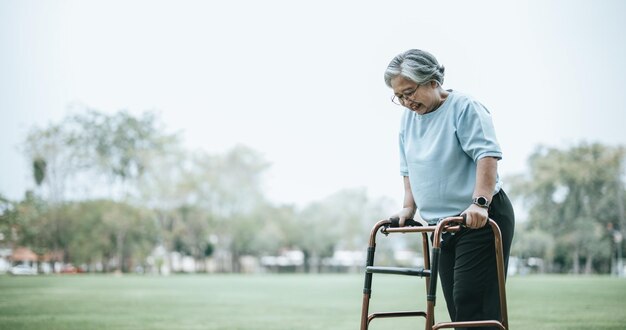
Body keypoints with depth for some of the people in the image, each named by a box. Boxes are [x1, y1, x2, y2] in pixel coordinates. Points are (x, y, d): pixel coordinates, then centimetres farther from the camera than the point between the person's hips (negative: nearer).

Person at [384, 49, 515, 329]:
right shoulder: (408, 118, 12)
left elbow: (487, 154, -19)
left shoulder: (464, 107, -10)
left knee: (470, 301, -14)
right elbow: (409, 169, 23)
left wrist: (479, 203, -28)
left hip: (480, 221, -8)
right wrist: (409, 207, 15)